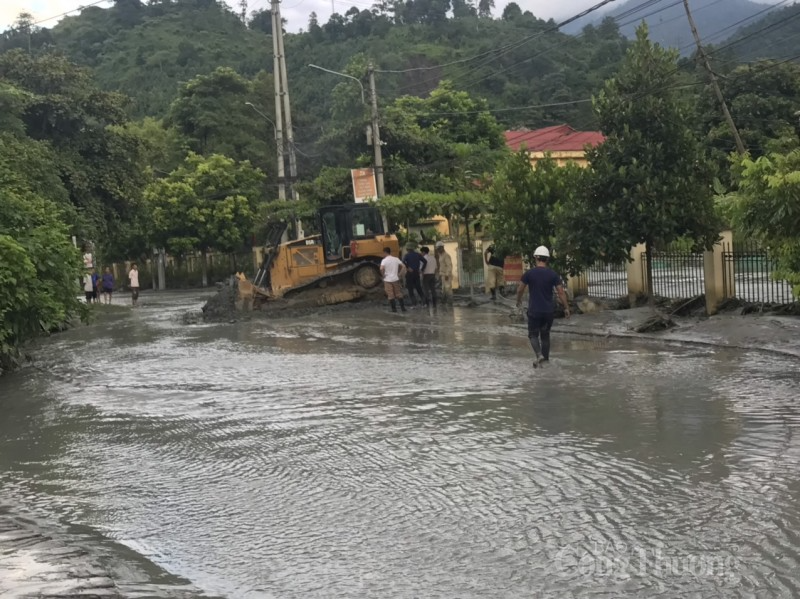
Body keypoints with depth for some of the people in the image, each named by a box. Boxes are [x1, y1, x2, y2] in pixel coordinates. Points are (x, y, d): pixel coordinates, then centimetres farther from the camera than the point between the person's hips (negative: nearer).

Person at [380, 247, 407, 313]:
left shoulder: (384, 260, -9)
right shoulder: (396, 259, 4)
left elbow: (382, 269, -25)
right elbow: (403, 266, -1)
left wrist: (383, 275, -9)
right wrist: (400, 274, 4)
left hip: (387, 280, -4)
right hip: (396, 279, 4)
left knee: (390, 295, 3)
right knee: (399, 294, 13)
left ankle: (394, 308, 4)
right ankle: (403, 307, 14)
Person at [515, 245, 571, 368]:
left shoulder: (529, 273, -7)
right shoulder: (553, 274, -3)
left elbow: (520, 290, 1)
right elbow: (561, 292, -5)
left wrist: (518, 300, 20)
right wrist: (566, 308, 4)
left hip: (534, 311, -2)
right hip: (548, 311, 2)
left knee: (533, 334, 7)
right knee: (545, 335, 17)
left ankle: (539, 354, -16)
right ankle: (546, 358, 20)